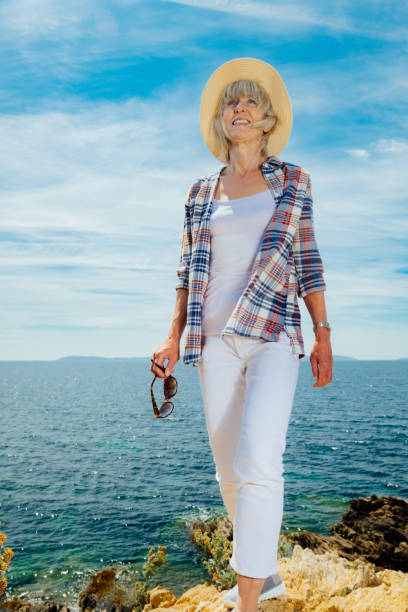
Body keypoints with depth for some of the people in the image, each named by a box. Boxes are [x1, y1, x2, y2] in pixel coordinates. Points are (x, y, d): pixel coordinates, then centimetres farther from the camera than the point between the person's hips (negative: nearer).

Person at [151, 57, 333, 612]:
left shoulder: (293, 181, 9)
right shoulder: (201, 192, 13)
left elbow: (307, 262, 7)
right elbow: (189, 270, 12)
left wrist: (323, 335, 1)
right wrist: (175, 338, 4)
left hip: (274, 336, -2)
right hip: (216, 339, 3)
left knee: (257, 459, -18)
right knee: (229, 467, 8)